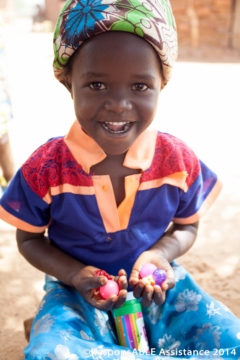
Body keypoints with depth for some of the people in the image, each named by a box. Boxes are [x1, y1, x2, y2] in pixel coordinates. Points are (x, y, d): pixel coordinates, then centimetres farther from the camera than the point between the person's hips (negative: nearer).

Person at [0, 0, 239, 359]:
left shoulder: (179, 160, -12)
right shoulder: (45, 169, -17)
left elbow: (186, 226, 4)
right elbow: (29, 239, -2)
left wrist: (160, 255, -19)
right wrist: (76, 275, -21)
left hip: (158, 285, 1)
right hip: (78, 290, 0)